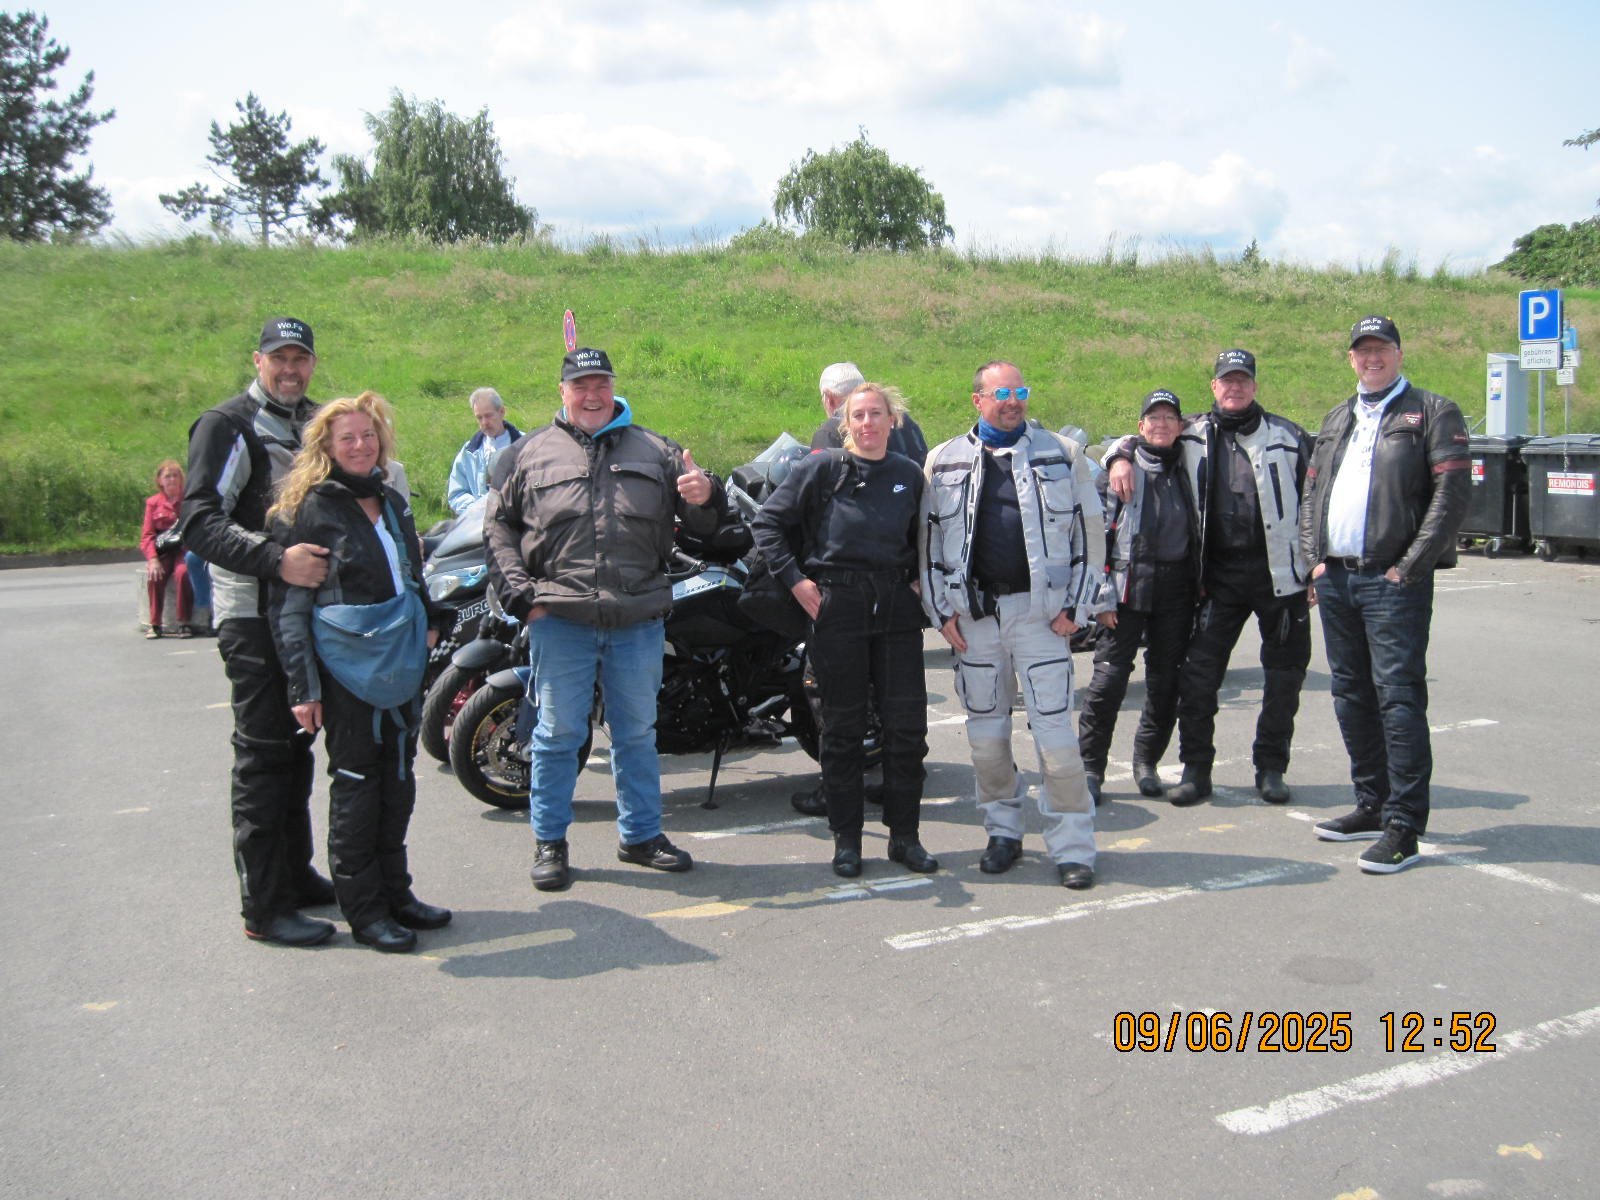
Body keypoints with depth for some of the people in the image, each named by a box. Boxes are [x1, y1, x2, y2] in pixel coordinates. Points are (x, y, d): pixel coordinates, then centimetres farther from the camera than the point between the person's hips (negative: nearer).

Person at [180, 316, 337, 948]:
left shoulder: (315, 422, 16)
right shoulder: (227, 426, -8)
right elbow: (200, 521, -18)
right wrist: (276, 558, -31)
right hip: (253, 614, -8)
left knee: (295, 746, 15)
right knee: (263, 753, -6)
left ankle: (296, 872, 27)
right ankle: (265, 906, -1)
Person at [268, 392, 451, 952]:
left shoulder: (392, 501, 13)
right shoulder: (310, 509, -8)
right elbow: (289, 605, -12)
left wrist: (429, 630, 18)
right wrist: (302, 686, -16)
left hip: (403, 662, 7)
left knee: (398, 780, 13)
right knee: (356, 785, 1)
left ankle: (395, 891, 24)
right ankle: (363, 909, 11)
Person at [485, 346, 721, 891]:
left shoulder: (655, 451, 9)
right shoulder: (532, 452, 6)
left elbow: (703, 523, 7)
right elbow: (497, 524, 9)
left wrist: (705, 497, -17)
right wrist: (520, 593, -3)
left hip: (638, 621, 2)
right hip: (561, 621, -2)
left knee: (637, 733, 13)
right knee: (558, 733, 5)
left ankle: (641, 834, 27)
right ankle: (549, 841, 18)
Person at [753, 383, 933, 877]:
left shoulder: (909, 475, 10)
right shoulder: (822, 468, -1)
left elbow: (925, 538, 25)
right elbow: (768, 521, 0)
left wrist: (919, 579, 10)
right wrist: (794, 578, -6)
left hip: (897, 608, 3)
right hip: (836, 606, -3)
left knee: (907, 724, 2)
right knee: (843, 726, 4)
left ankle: (905, 836, 16)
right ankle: (846, 839, 15)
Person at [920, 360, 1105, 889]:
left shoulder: (1061, 454, 4)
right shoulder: (944, 461, 8)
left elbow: (1090, 532, 5)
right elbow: (928, 541, 10)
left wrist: (1076, 605, -1)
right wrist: (941, 611, 3)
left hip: (1039, 610, -2)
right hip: (973, 612, 2)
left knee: (1055, 730, -3)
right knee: (985, 731, 9)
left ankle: (1072, 846, 7)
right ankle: (1003, 831, 25)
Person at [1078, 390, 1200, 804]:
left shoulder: (1188, 469, 11)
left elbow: (1200, 532, 19)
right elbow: (1098, 533, -2)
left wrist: (1200, 584, 9)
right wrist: (1101, 596, -8)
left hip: (1176, 588, 4)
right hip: (1129, 586, -4)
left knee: (1166, 681, 8)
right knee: (1109, 678, -8)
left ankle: (1146, 761, 22)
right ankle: (1091, 767, 0)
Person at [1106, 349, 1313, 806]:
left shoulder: (1287, 436, 3)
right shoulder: (1192, 435, 6)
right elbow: (1142, 437, 18)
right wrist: (1121, 457, -6)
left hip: (1278, 574, 0)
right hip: (1218, 575, 1)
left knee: (1284, 674, 7)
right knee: (1199, 672, -4)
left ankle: (1271, 768, 22)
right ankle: (1196, 769, 7)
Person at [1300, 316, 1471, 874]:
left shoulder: (1433, 412, 0)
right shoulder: (1336, 420, 20)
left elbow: (1453, 492, -9)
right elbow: (1311, 492, 21)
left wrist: (1410, 566, -14)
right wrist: (1315, 558, 7)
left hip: (1392, 581, -7)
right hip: (1336, 578, 7)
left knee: (1398, 696, -9)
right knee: (1351, 696, 11)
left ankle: (1404, 826, -5)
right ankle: (1373, 806, 23)